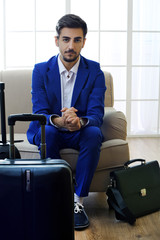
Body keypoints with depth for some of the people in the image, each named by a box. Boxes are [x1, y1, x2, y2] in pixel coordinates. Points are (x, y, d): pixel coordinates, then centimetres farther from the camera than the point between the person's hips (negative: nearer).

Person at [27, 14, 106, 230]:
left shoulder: (94, 71, -5)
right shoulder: (41, 70, -4)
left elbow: (96, 115, -13)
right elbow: (39, 113, -12)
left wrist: (80, 121, -39)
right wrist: (58, 121, -37)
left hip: (80, 133, 0)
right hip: (49, 131, 0)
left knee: (93, 133, -33)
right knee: (47, 133, -34)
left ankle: (77, 201, -27)